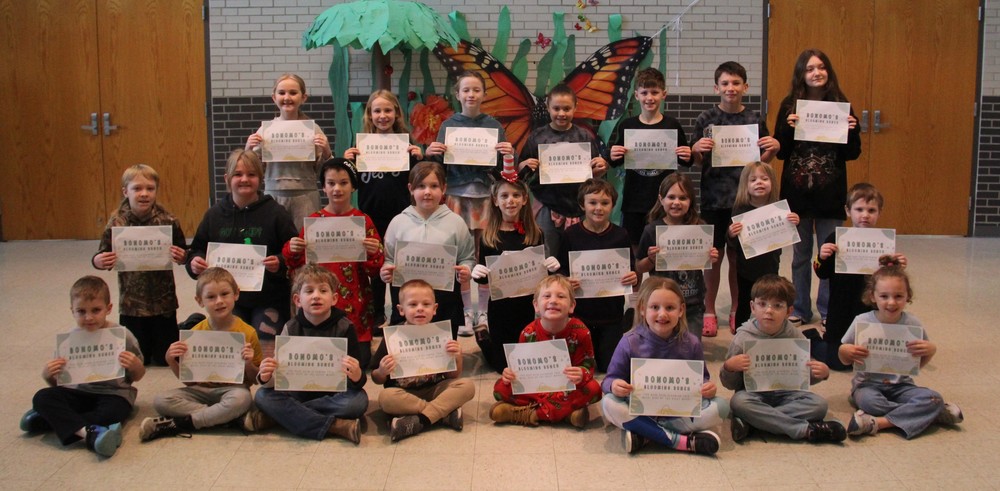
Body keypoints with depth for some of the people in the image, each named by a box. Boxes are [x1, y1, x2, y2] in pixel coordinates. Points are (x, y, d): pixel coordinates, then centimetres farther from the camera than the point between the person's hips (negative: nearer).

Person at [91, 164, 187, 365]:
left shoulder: (168, 221, -8)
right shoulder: (116, 224, -7)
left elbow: (183, 254, 1)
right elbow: (102, 257, 2)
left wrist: (182, 257, -21)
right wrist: (98, 261, -20)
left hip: (163, 301, 0)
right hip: (131, 303, 1)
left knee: (167, 359, 9)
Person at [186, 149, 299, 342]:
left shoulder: (276, 213, -5)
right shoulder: (214, 214, 5)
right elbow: (197, 250, 13)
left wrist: (281, 263, -25)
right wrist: (195, 262, -9)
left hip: (269, 302, -3)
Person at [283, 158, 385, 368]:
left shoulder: (364, 221, 1)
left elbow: (375, 271, 1)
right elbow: (299, 267, 9)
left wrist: (374, 254, -19)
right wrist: (291, 251, -10)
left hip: (356, 309, -1)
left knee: (359, 362, 1)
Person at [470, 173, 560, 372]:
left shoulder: (535, 234, -1)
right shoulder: (488, 237, -5)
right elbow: (484, 279, 0)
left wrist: (552, 266, -15)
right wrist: (476, 273, -21)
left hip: (529, 305, 2)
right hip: (500, 307, -1)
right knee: (504, 365, 8)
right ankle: (482, 334, 37)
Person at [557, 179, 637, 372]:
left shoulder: (620, 235, 0)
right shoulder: (571, 234, -4)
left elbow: (631, 270, 6)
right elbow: (560, 270, -1)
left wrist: (633, 278, -16)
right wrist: (567, 281, -22)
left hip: (612, 313, 1)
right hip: (579, 311, -1)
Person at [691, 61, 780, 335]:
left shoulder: (756, 120, 3)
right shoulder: (706, 119, 0)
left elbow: (761, 162, 10)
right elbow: (697, 162, 5)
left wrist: (773, 149, -10)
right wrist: (696, 149, -16)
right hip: (713, 197, -1)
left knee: (738, 257, 9)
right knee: (714, 256, 5)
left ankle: (737, 310, 23)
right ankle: (709, 311, 18)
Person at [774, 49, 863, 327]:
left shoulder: (840, 105, 0)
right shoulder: (790, 106, 1)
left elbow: (853, 154, 2)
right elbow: (780, 152, -2)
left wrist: (851, 131, -16)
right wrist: (788, 129, -18)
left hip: (831, 192, 0)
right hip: (797, 190, 1)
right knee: (800, 254, 11)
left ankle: (828, 311, 18)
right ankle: (800, 310, 23)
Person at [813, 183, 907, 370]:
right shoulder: (837, 238, -7)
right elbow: (823, 274, -4)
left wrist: (898, 267, -18)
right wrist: (821, 258, -23)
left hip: (873, 312, 2)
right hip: (842, 312, -2)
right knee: (838, 361, 4)